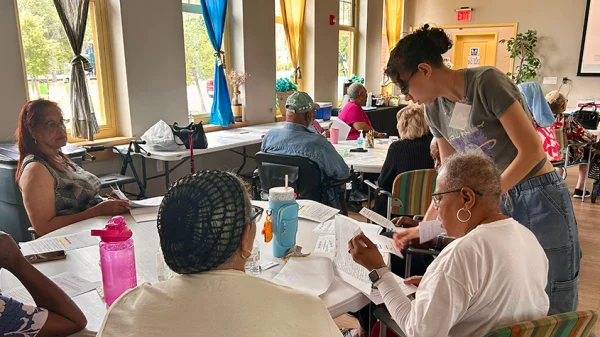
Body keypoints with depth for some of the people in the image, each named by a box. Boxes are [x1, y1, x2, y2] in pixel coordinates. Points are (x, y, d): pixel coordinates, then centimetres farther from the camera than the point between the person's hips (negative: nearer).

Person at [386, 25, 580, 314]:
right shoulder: (434, 110, 2)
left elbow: (532, 151, -19)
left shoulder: (487, 82, -19)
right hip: (497, 202, 6)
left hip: (540, 200, -6)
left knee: (553, 313, 3)